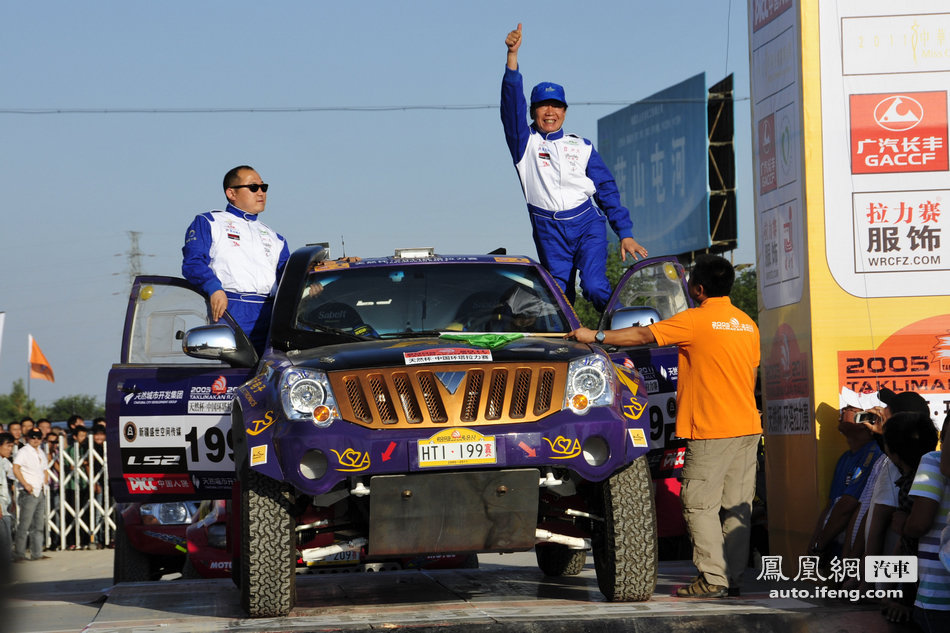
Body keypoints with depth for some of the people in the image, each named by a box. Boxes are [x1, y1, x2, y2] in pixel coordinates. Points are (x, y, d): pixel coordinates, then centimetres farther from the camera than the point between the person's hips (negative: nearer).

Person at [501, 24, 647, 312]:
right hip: (548, 231, 1)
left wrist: (625, 234, 4)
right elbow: (512, 103, -4)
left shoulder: (582, 147, 13)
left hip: (587, 224, -1)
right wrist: (512, 54, -15)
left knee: (595, 287, -18)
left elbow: (607, 190, 12)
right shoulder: (525, 143, 9)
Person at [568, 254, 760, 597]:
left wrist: (595, 336, 5)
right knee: (736, 506, 7)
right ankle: (733, 576, 7)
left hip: (712, 430, -7)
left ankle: (712, 579, -7)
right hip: (748, 427, 7)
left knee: (700, 504, -3)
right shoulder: (747, 324, 12)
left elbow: (642, 335, -5)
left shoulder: (696, 320, -9)